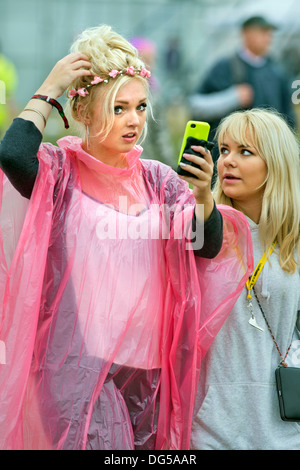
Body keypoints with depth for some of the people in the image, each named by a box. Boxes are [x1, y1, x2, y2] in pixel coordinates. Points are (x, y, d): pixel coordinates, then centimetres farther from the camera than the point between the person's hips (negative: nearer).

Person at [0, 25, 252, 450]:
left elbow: (208, 247, -1)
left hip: (147, 365, 5)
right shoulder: (61, 171, -4)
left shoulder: (157, 179, 9)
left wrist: (203, 196, -21)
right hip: (78, 363, -5)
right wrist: (49, 92, -13)